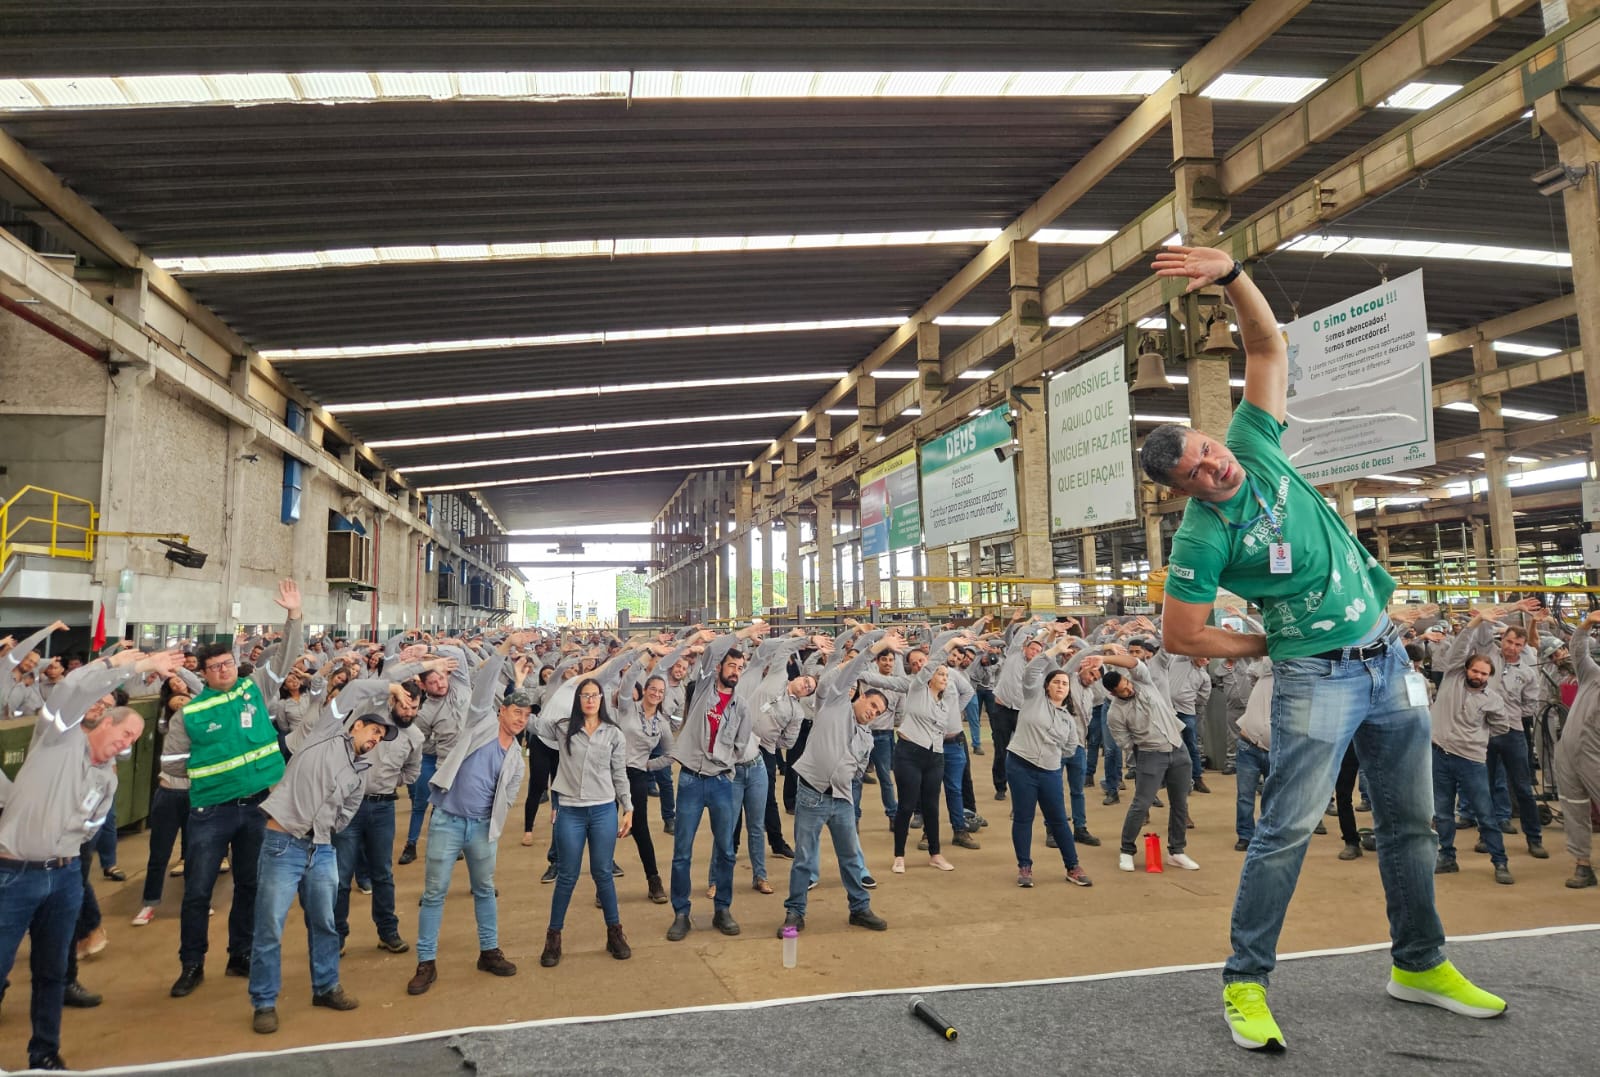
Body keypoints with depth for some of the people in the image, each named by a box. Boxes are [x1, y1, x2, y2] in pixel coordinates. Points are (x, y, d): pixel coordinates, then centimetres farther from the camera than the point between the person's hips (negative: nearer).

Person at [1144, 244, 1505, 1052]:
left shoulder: (1254, 446, -3)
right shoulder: (1202, 537, -18)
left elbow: (1268, 346, 1)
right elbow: (1178, 636, -16)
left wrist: (1231, 274, -15)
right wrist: (1270, 645, -5)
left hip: (1388, 658, 6)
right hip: (1316, 679, -6)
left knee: (1408, 822, 14)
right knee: (1287, 829, -7)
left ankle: (1419, 964, 32)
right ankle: (1245, 983, 5)